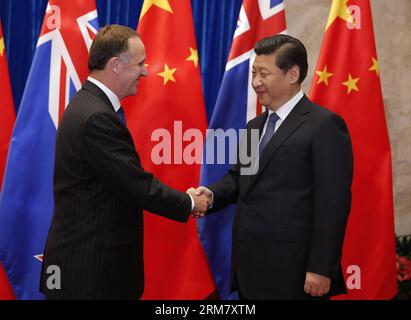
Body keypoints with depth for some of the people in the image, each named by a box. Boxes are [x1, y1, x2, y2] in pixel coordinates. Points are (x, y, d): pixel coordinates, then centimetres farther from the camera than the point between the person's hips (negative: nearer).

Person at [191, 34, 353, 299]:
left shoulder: (324, 125, -10)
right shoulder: (255, 126, 17)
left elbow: (333, 203, -14)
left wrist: (321, 269, -17)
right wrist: (212, 194, -4)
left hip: (293, 271, -7)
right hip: (250, 266, 7)